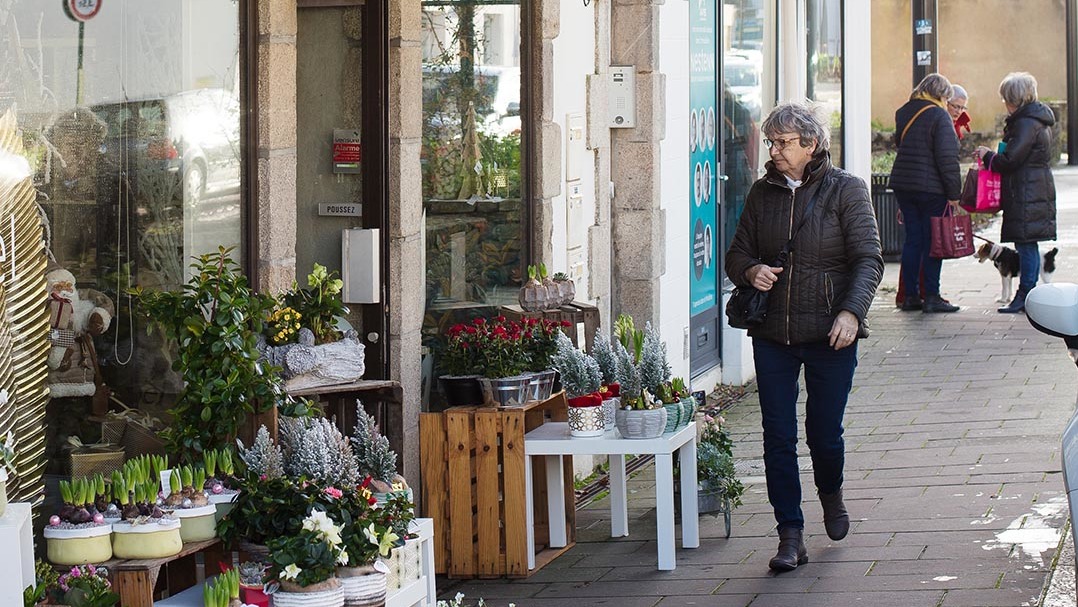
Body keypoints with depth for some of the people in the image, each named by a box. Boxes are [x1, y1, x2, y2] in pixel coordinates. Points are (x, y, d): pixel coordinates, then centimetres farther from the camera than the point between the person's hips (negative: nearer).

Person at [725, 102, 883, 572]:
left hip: (829, 335, -3)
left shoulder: (845, 190, -3)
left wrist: (851, 311, -22)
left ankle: (831, 494, 38)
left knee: (824, 432, 4)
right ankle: (790, 536, 5)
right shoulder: (762, 193, 9)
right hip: (772, 335, 3)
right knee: (778, 437, -1)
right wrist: (751, 271, -8)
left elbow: (868, 259, -7)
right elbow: (737, 253, 16)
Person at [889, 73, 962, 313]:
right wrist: (954, 193, -11)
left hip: (903, 185, 6)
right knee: (932, 240, 0)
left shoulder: (903, 113, 11)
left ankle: (910, 295, 11)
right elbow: (947, 158, -14)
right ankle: (931, 297, -1)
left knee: (912, 239, 11)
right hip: (931, 186, -6)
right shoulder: (939, 116, -11)